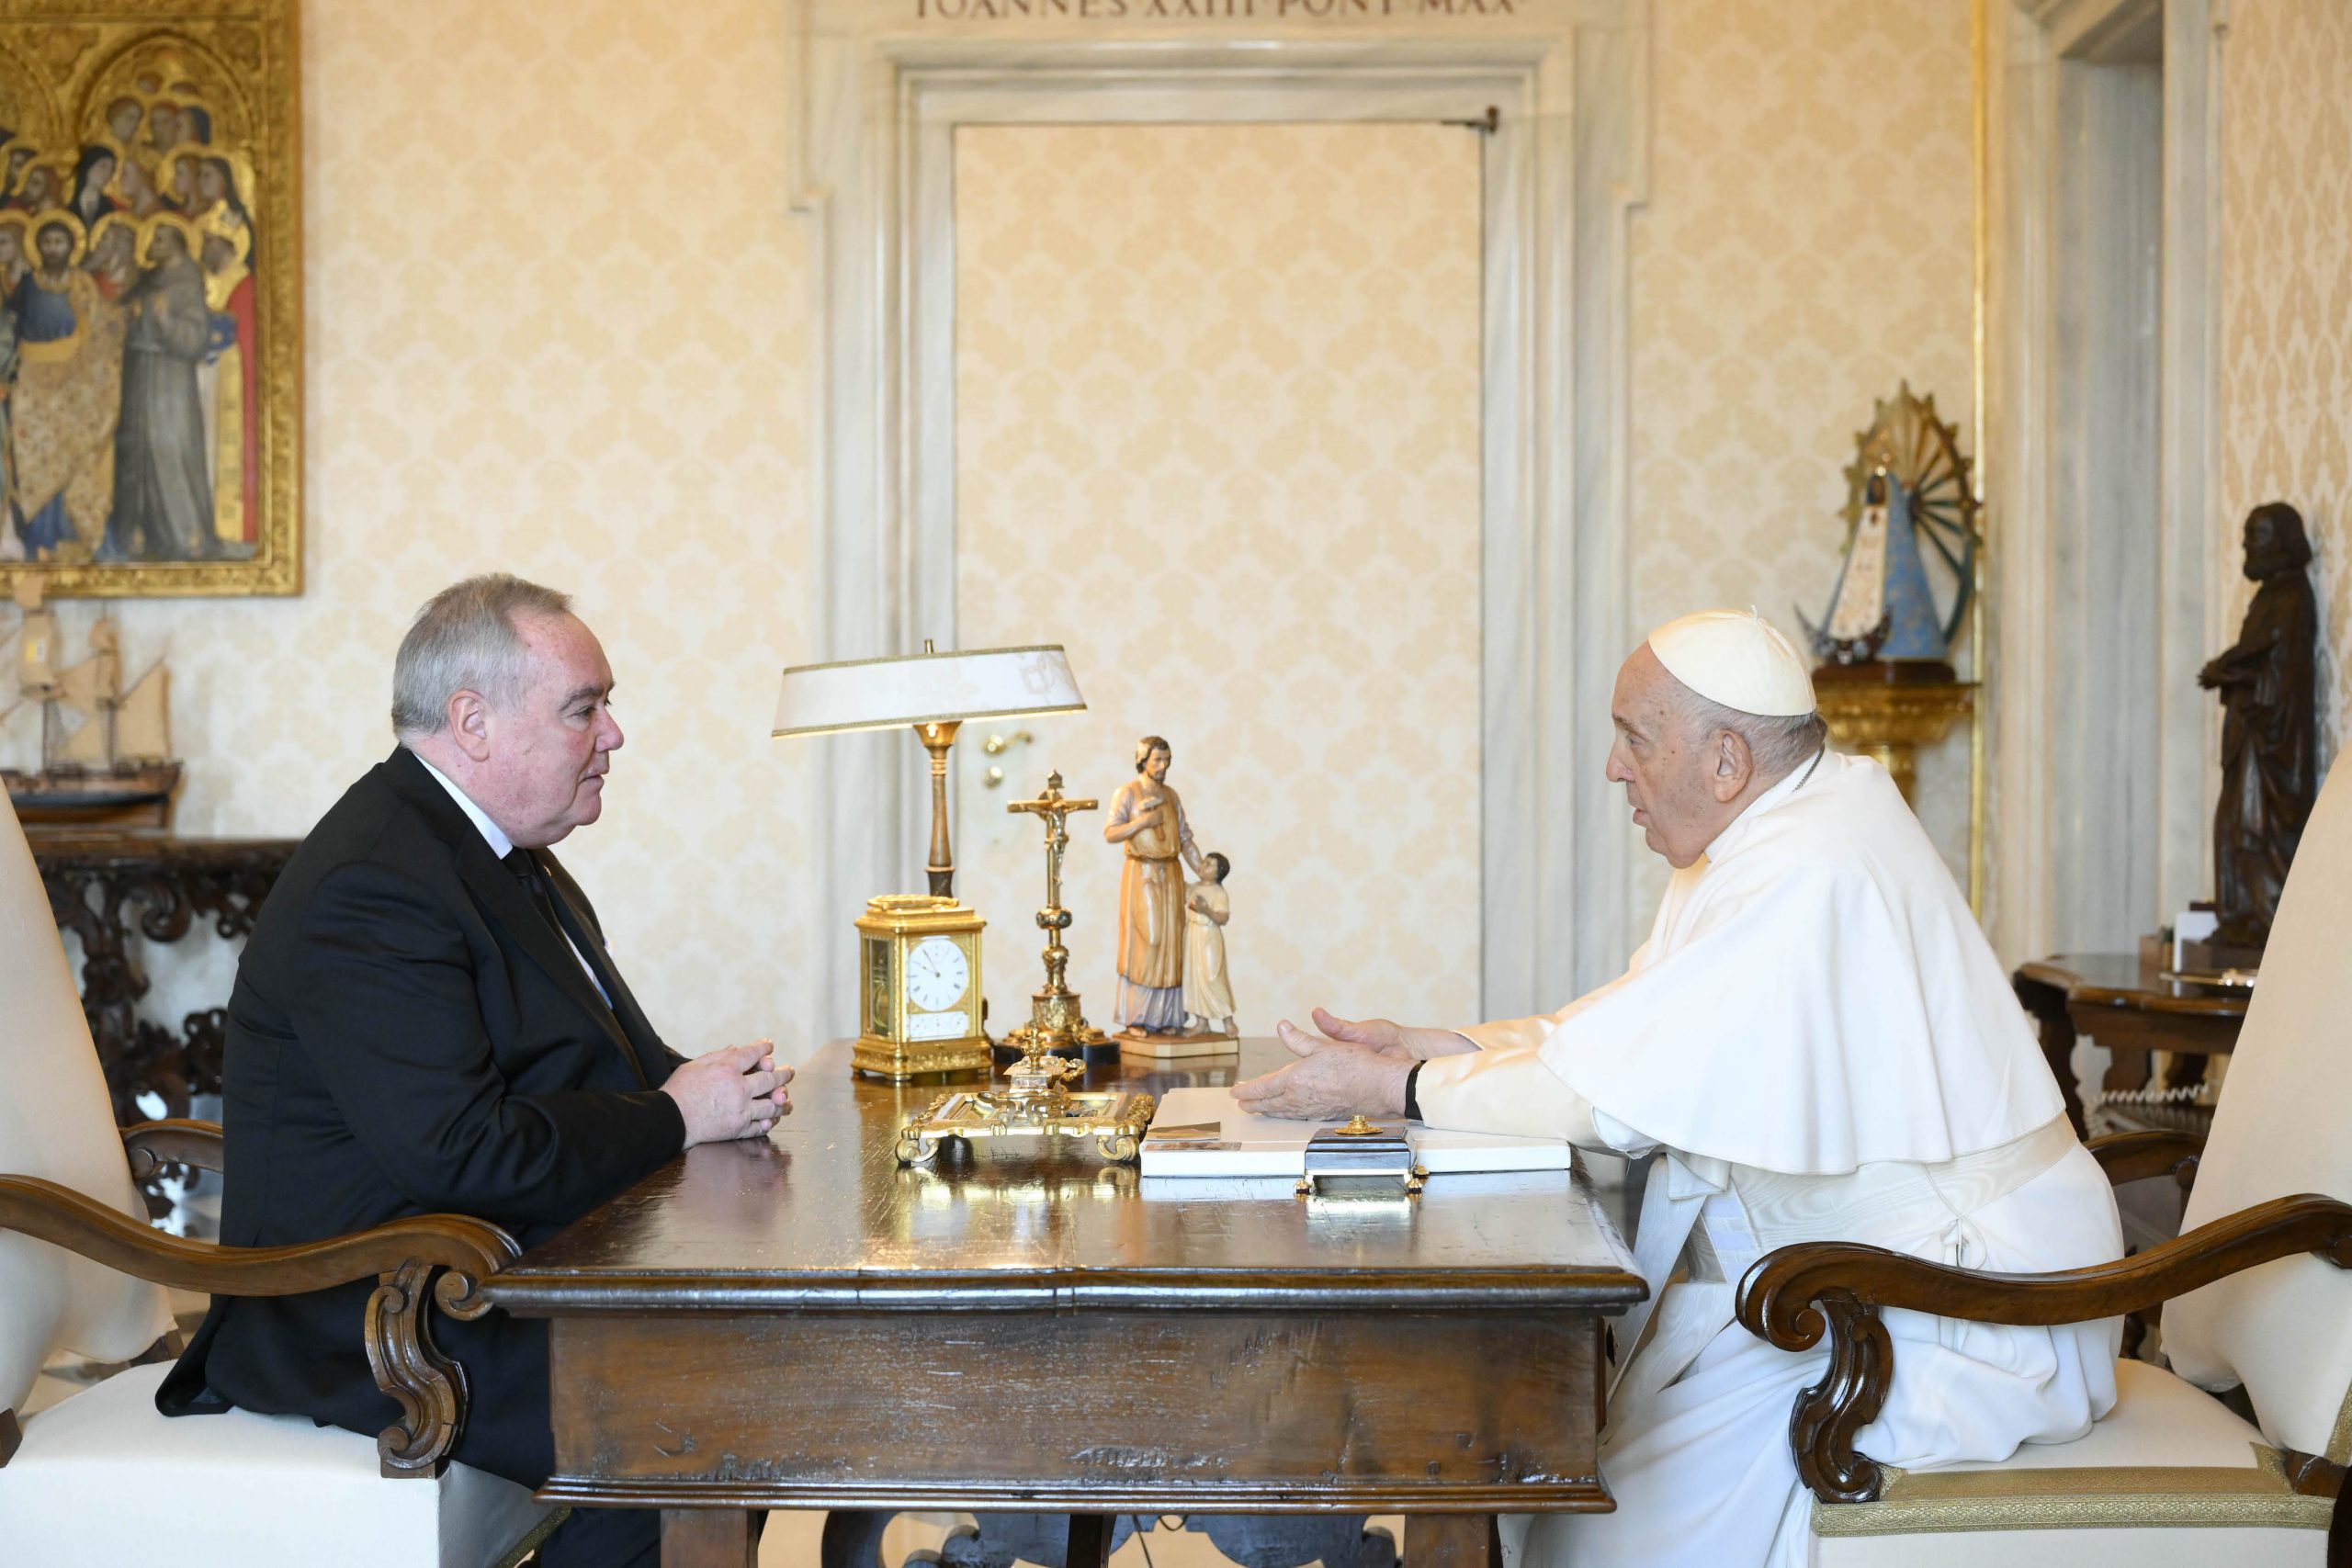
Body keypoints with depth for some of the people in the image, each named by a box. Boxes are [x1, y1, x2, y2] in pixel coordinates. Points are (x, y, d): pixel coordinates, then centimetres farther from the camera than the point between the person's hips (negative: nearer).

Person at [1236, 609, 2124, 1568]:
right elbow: (1626, 1029, 11)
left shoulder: (1803, 875, -25)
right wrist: (1429, 1047, 1)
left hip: (1958, 1302, -10)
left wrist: (1389, 1089, -14)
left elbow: (1614, 1093, -23)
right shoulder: (1776, 832, 7)